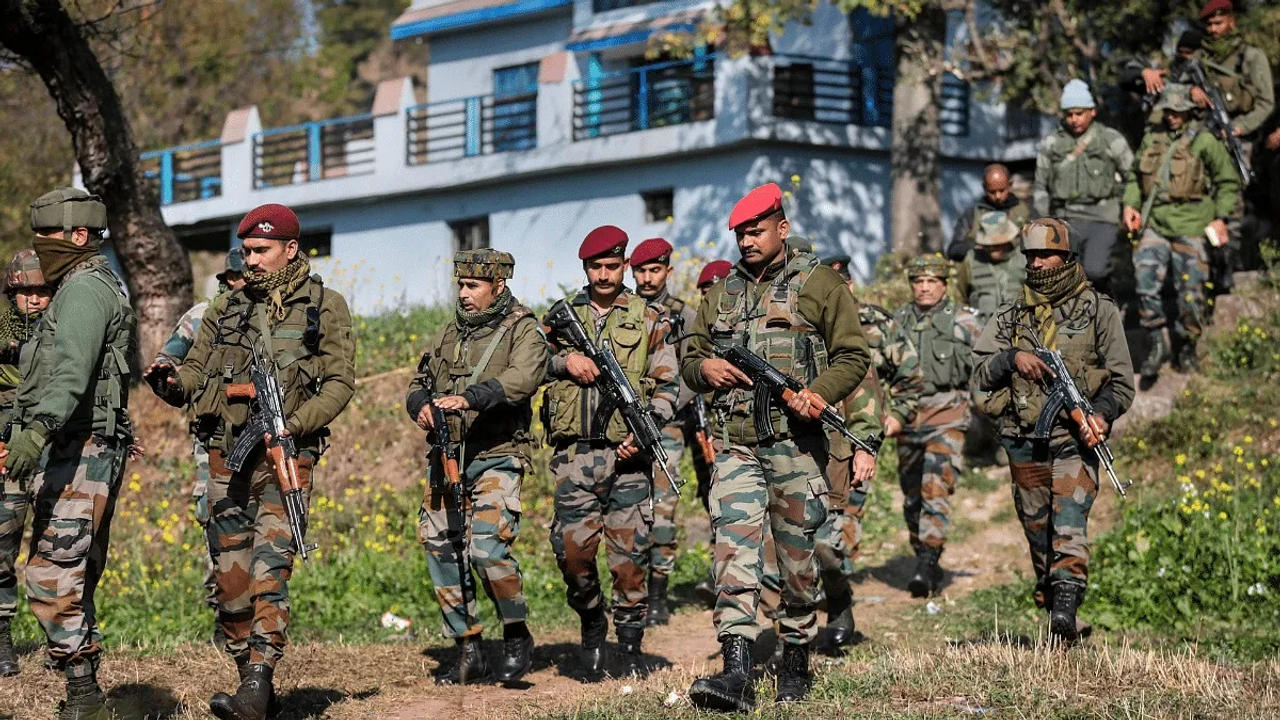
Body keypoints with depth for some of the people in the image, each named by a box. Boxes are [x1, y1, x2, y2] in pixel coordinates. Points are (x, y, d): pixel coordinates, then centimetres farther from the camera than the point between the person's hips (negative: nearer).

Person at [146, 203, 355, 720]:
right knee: (229, 571, 4)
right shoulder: (225, 309, 15)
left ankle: (260, 678, -22)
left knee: (270, 565, -17)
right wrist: (168, 383, -10)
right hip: (226, 452, 4)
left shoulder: (325, 306, 5)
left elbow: (341, 381, 0)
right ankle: (248, 676, 15)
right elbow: (193, 375, 14)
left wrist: (294, 425, -14)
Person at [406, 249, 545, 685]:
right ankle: (468, 652, 13)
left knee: (488, 546, -21)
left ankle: (517, 637, 1)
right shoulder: (451, 333, 18)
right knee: (441, 549, 3)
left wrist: (469, 398, -33)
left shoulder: (522, 329, -2)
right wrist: (421, 406, -5)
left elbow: (523, 378, -20)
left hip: (496, 457, -6)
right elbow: (420, 383, 19)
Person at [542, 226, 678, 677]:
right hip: (574, 453, 1)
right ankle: (591, 624, 20)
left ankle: (631, 643, 9)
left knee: (630, 550, -2)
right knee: (572, 548, -4)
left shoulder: (648, 321, 8)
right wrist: (565, 360, -8)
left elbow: (666, 387, 4)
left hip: (627, 453, -1)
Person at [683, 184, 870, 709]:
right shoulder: (723, 292, 16)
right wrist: (704, 368, -1)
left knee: (798, 558, 6)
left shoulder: (818, 283, 3)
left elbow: (853, 356, 0)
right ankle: (736, 673, -18)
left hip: (796, 443, -3)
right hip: (736, 445, 3)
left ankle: (796, 662, 22)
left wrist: (819, 392, -17)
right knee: (733, 551, -11)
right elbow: (689, 357, 23)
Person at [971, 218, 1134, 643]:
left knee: (1069, 523, -21)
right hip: (1024, 443, 4)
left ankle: (1066, 607, -31)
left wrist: (1102, 414, -17)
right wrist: (1012, 358, -11)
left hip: (1074, 438, -4)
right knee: (1038, 535, 8)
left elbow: (1122, 381, 2)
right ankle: (1056, 618, 18)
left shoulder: (1098, 311, 4)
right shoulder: (1010, 316, 12)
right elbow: (979, 377, 8)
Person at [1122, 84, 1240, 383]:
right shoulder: (1151, 139, 12)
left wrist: (1220, 218, -3)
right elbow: (1135, 177, 24)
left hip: (1190, 226, -3)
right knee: (1146, 283, -12)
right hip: (1155, 223, 3)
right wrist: (1130, 205, 8)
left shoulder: (1205, 142, 0)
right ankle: (1155, 345, -1)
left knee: (1190, 291, 0)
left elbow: (1229, 182, 5)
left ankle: (1186, 348, 18)